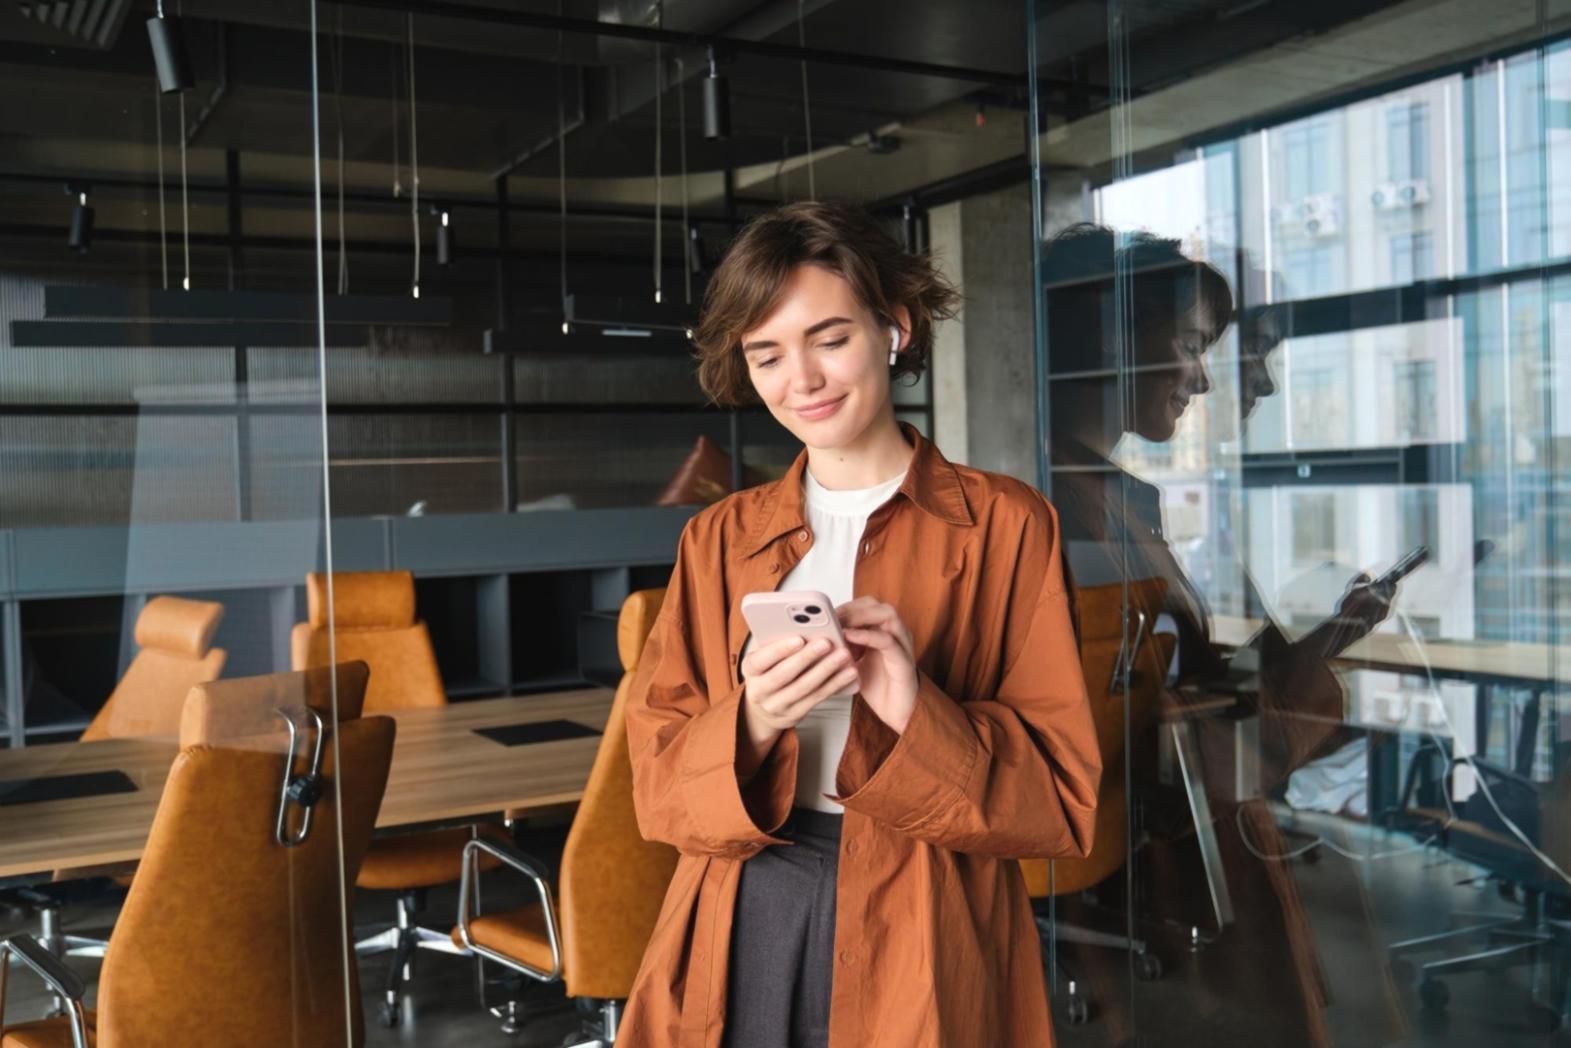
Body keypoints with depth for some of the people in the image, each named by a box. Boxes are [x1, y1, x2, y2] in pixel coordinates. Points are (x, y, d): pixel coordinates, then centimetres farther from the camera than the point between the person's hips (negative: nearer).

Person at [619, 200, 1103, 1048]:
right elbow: (658, 784, 2)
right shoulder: (719, 537, 6)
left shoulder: (1004, 524, -3)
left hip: (920, 953, -2)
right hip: (736, 945, 3)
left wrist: (917, 713, -23)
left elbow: (1062, 798, -6)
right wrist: (750, 724, -18)